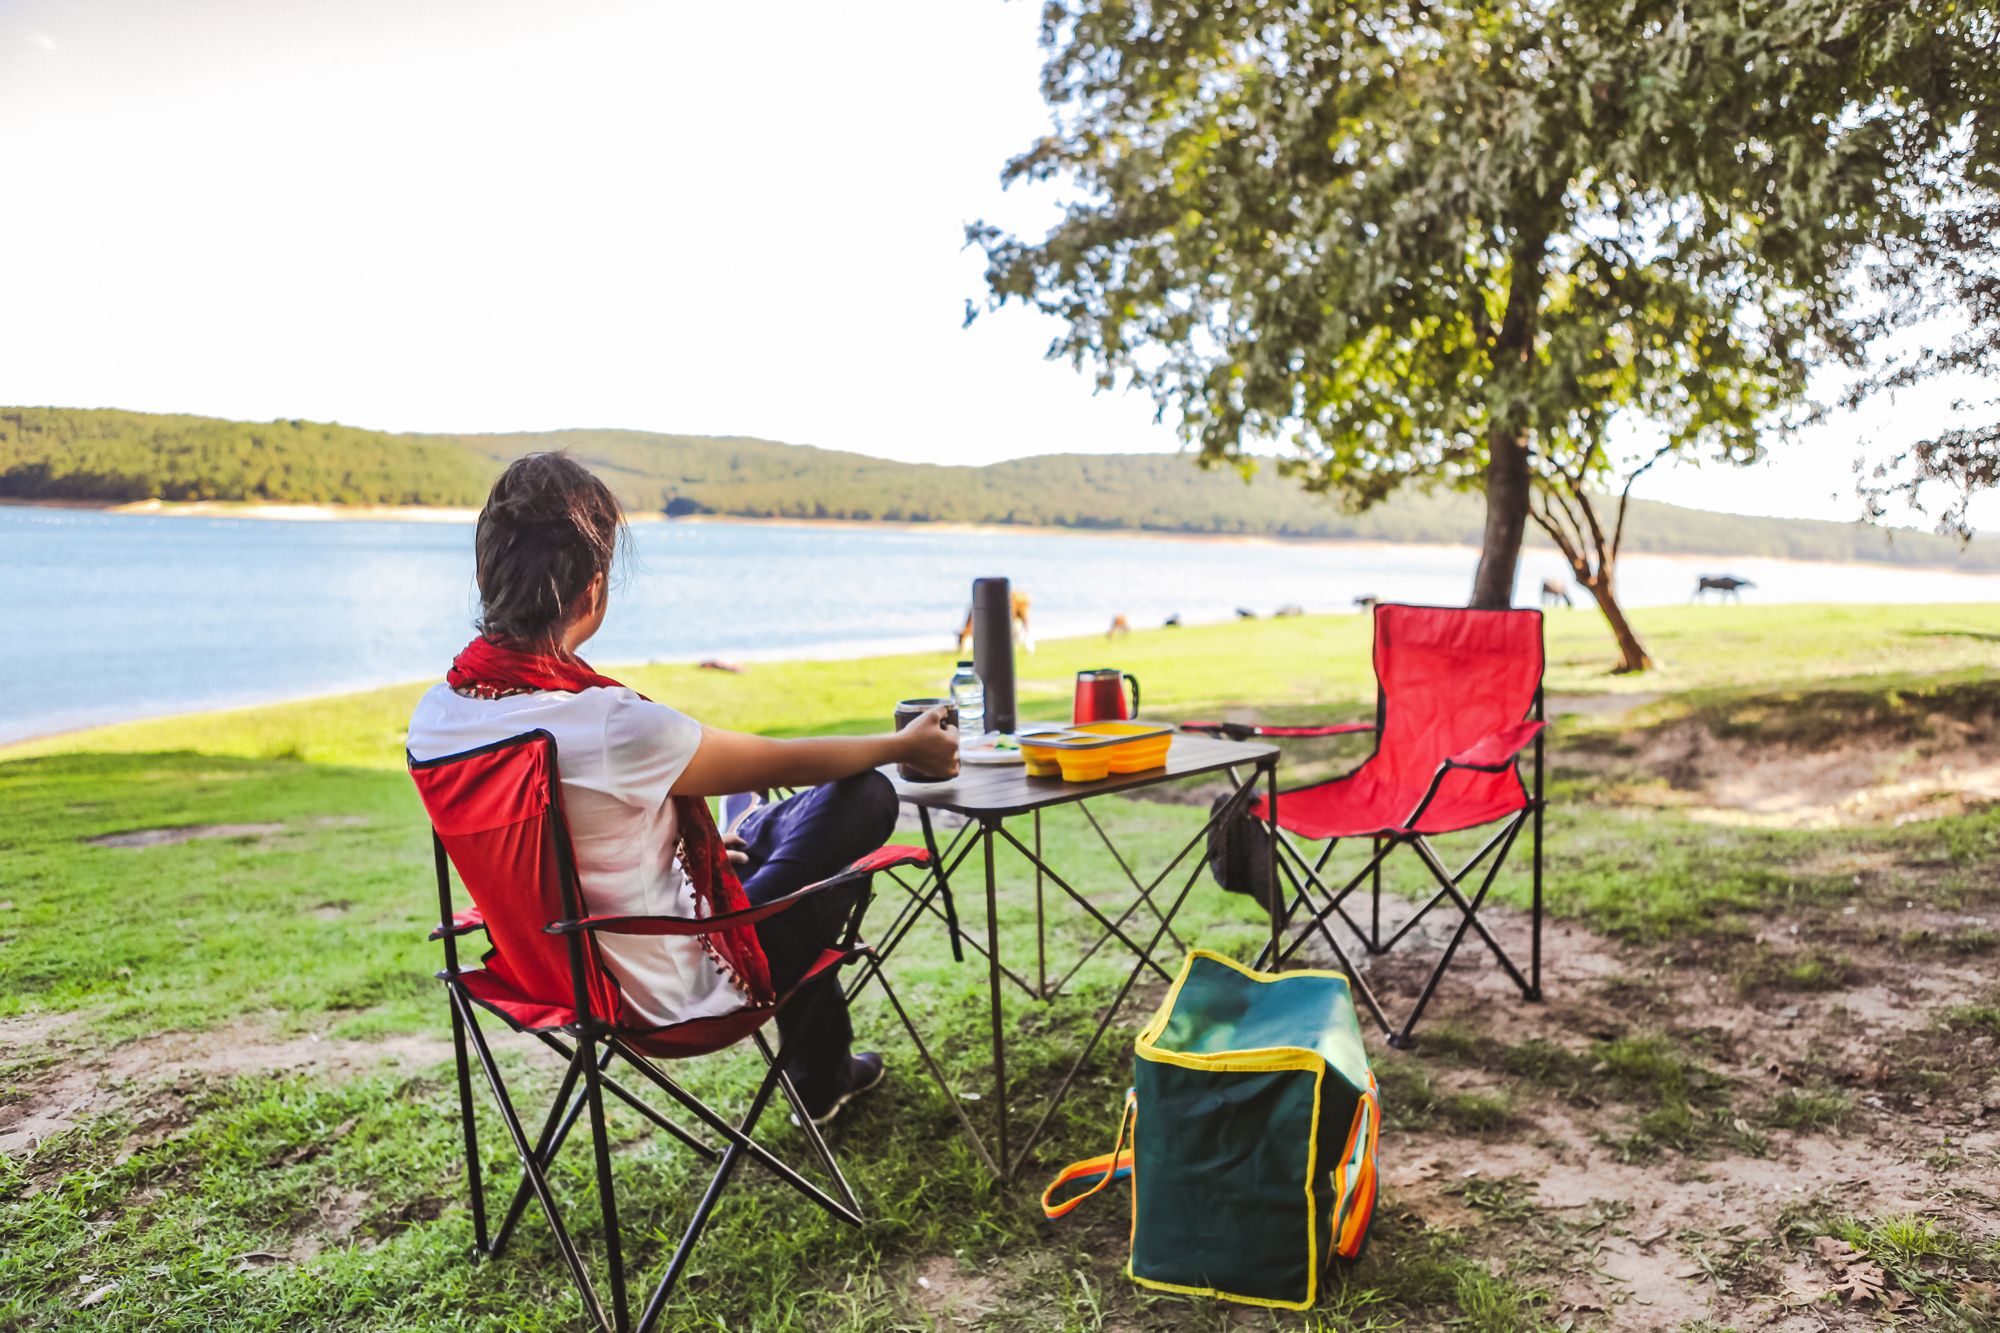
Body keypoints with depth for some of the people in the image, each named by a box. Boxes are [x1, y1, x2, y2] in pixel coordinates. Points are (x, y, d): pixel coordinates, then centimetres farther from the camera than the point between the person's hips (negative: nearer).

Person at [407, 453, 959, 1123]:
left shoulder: (432, 714, -10)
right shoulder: (613, 727, -34)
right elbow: (787, 761, -18)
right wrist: (904, 746, 1)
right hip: (672, 995, -8)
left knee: (769, 826, 27)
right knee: (865, 797, 2)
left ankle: (824, 1068, 44)